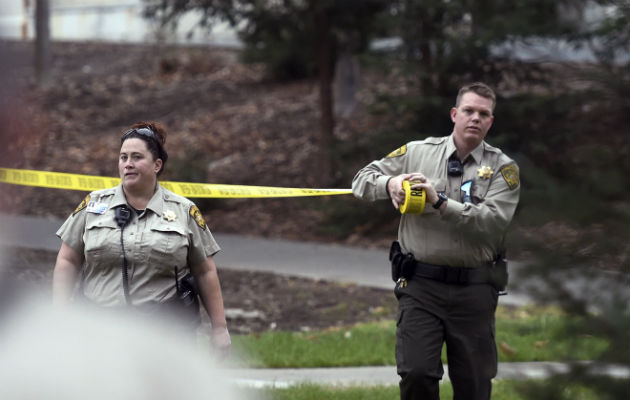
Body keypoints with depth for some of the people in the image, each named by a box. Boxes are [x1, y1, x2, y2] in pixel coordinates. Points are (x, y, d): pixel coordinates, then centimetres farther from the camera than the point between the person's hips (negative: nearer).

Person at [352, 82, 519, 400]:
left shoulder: (503, 168, 2)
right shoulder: (417, 152, 7)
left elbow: (493, 222, -13)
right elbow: (363, 180, 12)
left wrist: (440, 202, -20)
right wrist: (389, 183, -11)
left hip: (474, 290, 0)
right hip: (420, 284, 0)